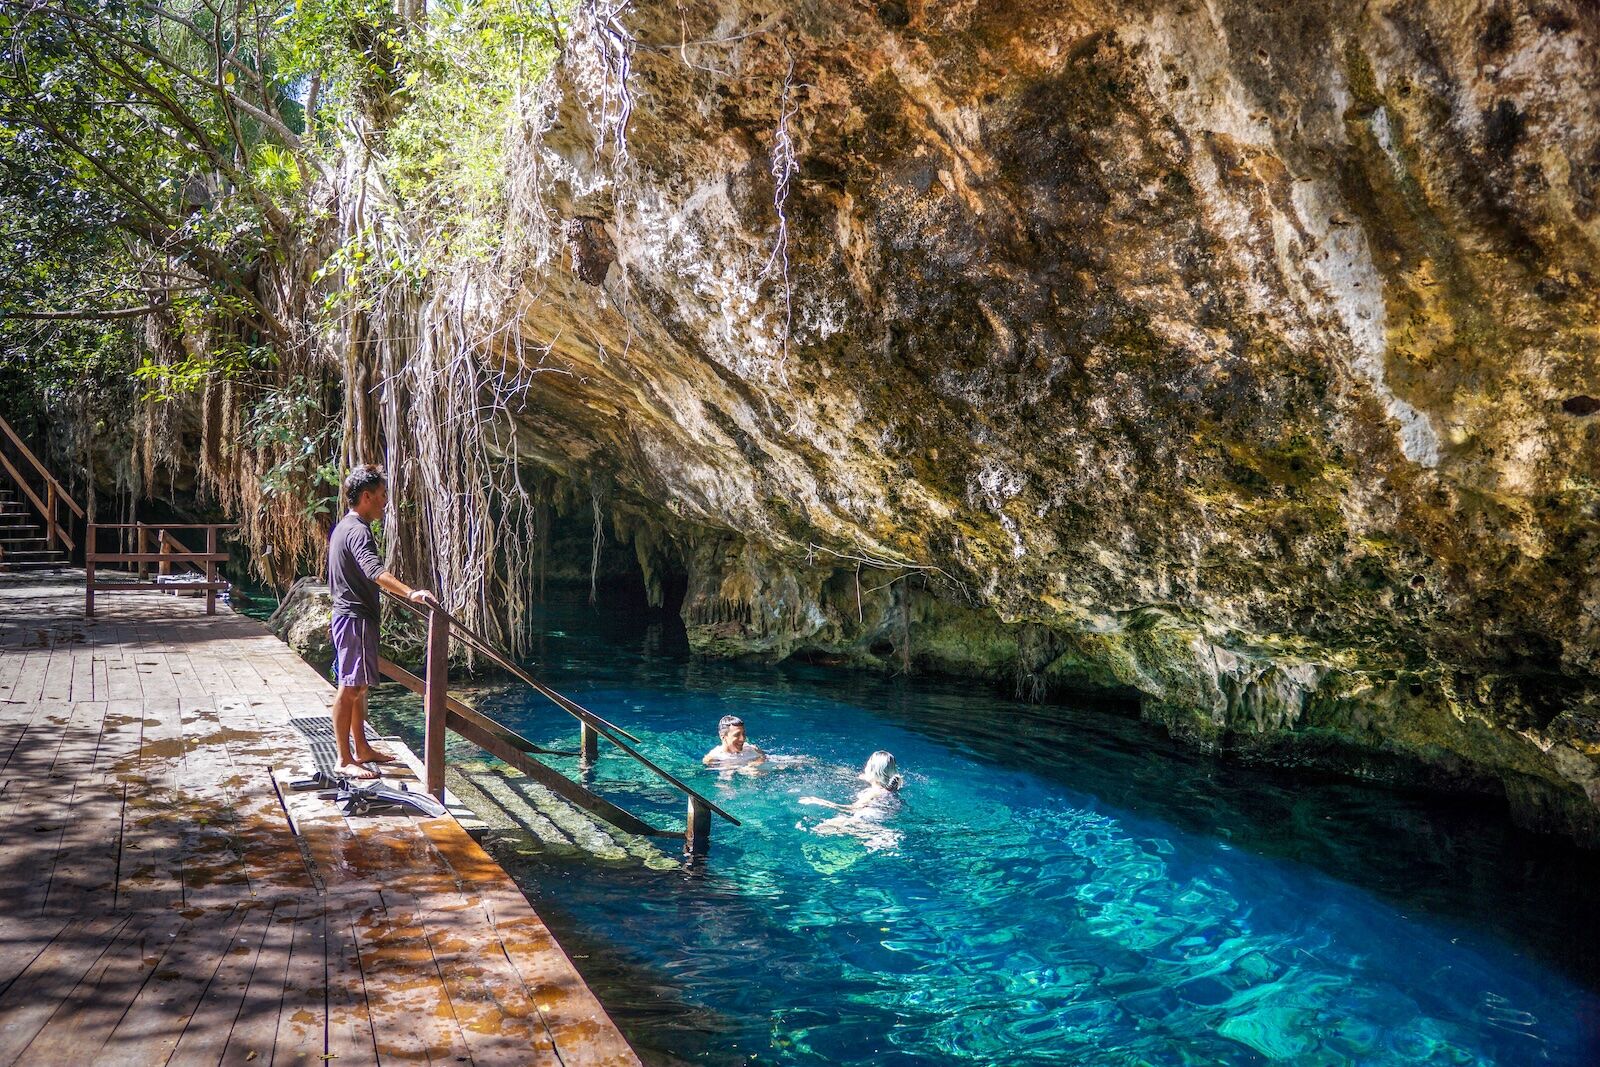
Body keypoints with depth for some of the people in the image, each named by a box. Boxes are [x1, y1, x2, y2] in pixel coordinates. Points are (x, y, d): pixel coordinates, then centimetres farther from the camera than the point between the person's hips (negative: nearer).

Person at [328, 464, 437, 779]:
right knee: (349, 688, -6)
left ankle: (362, 749, 25)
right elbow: (375, 571, -38)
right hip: (356, 617, -11)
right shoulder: (358, 531, -19)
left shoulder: (345, 526, 15)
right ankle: (345, 760, -1)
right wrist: (410, 593, -51)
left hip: (348, 614, 11)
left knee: (358, 686, 16)